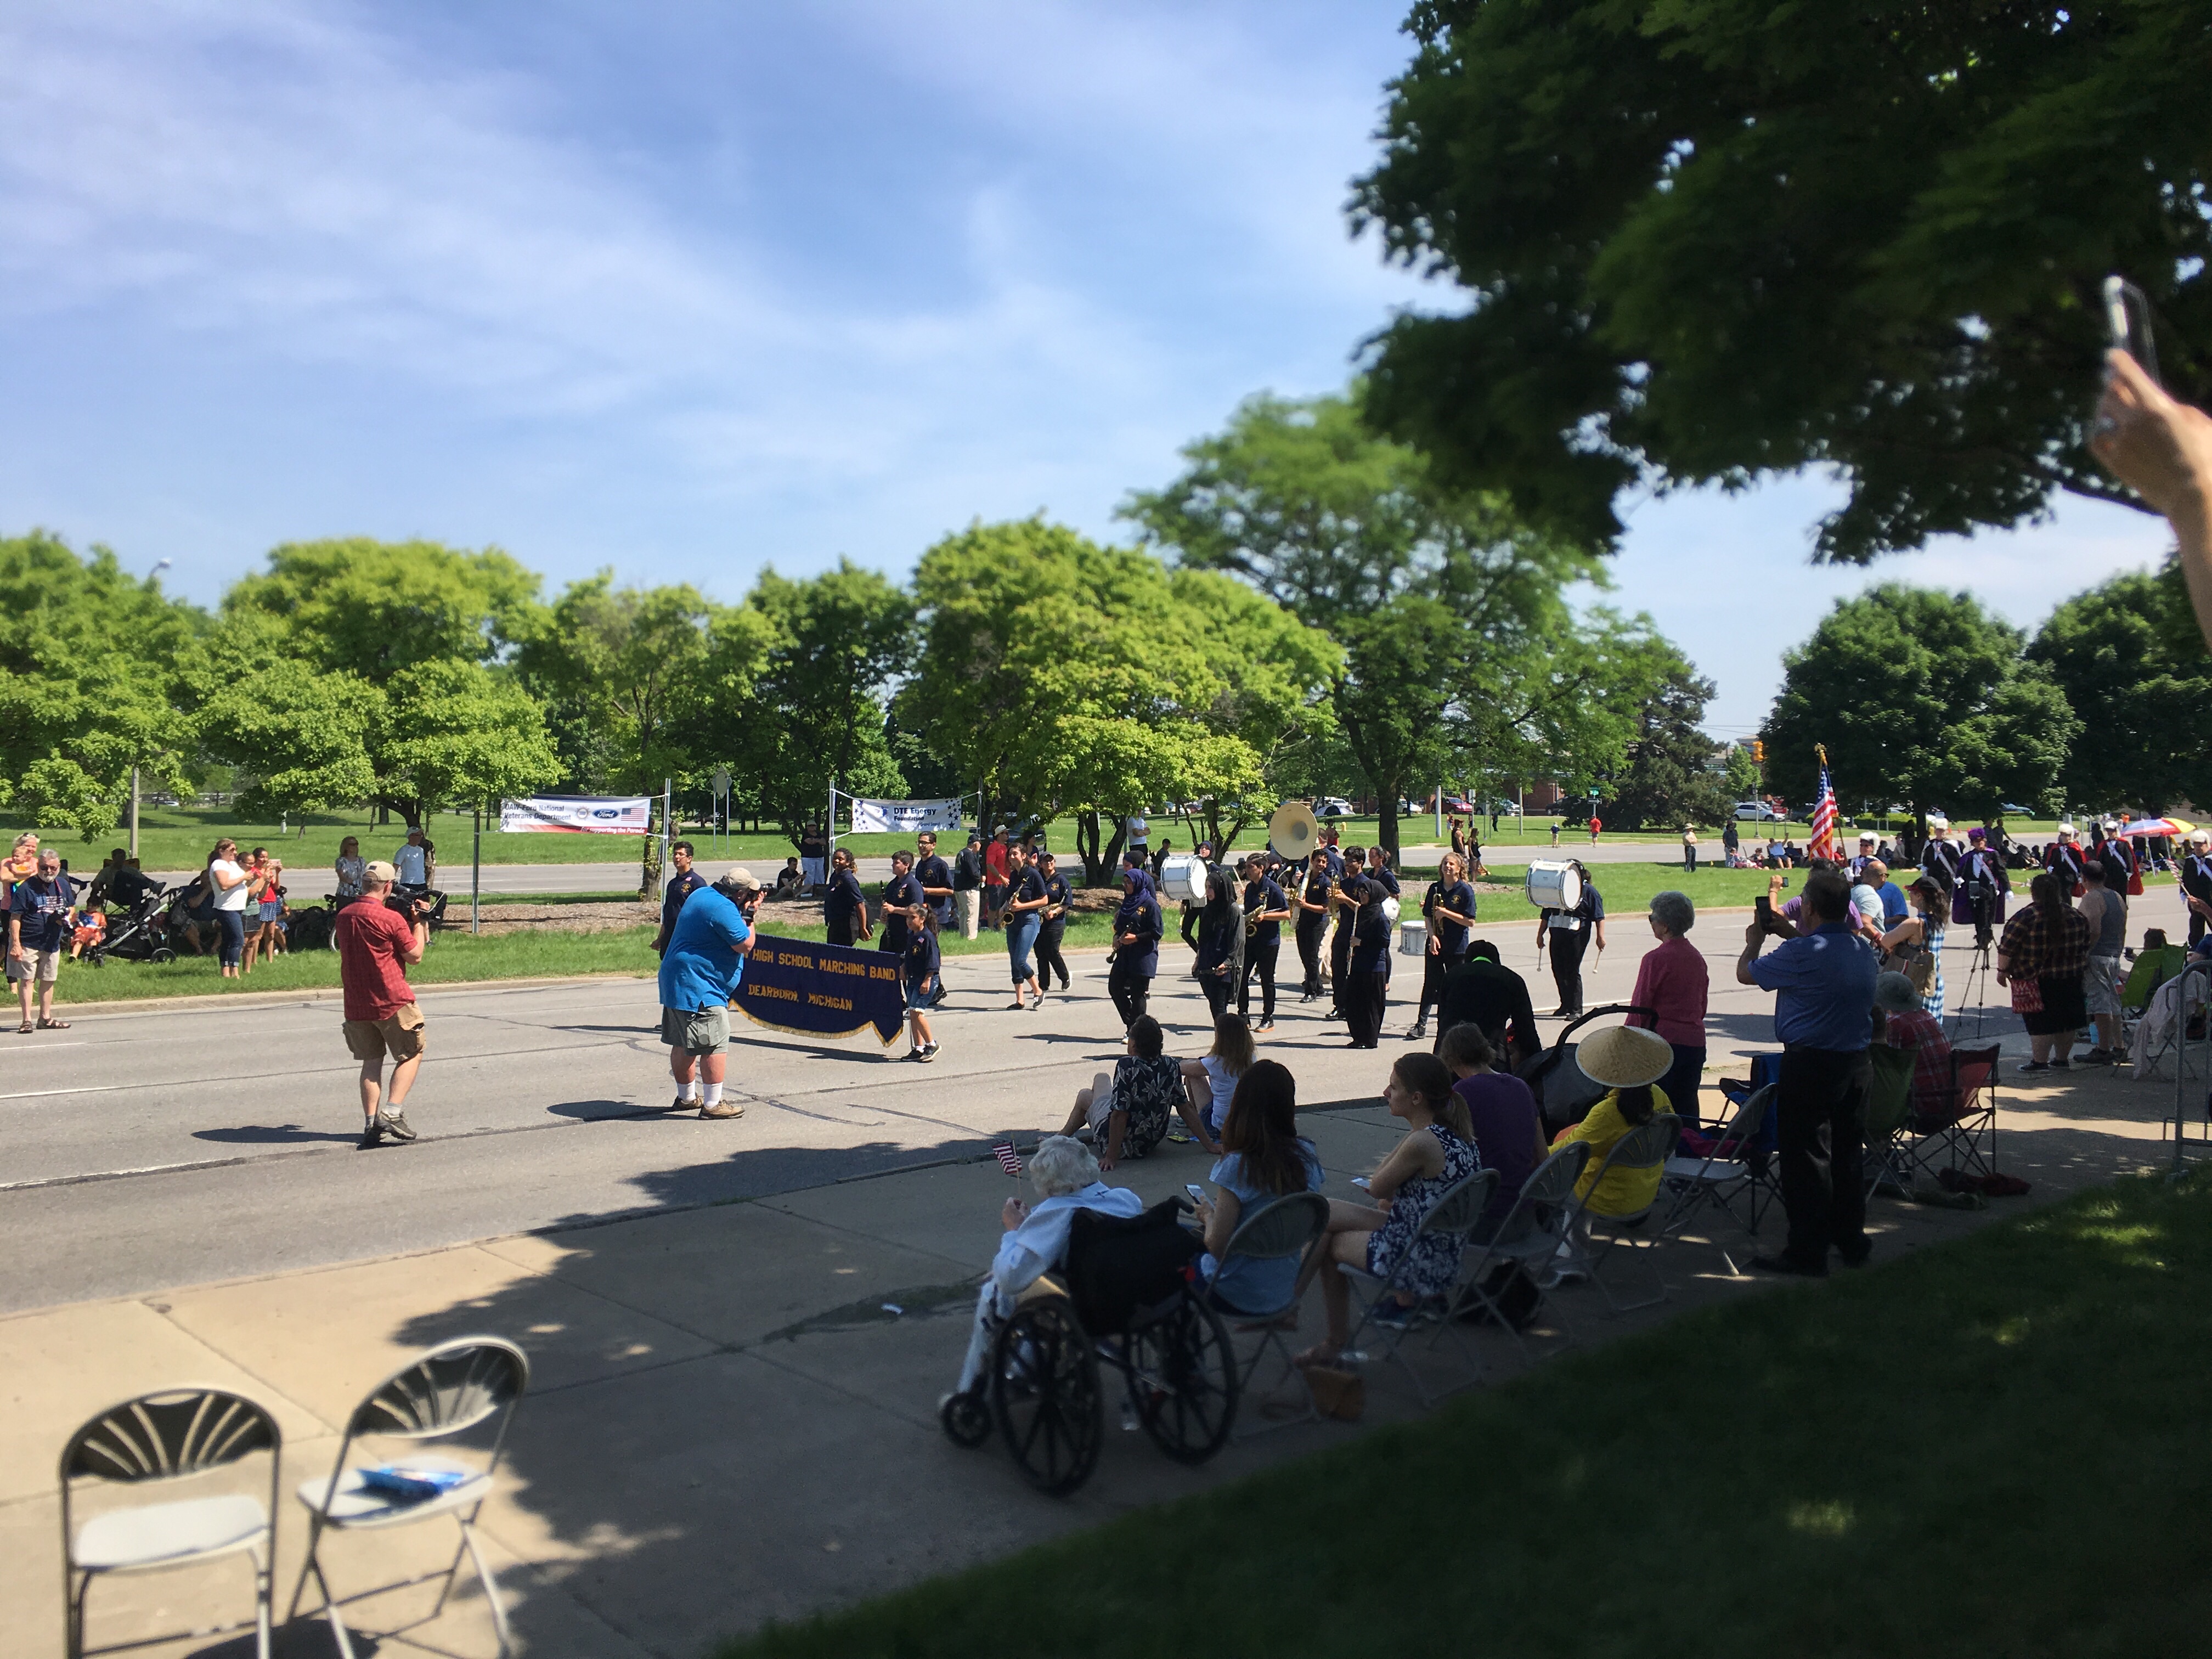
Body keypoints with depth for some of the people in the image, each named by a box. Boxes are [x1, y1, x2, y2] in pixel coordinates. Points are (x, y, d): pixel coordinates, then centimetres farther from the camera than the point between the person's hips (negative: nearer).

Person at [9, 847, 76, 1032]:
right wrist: (15, 943, -19)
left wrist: (67, 918, -3)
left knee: (48, 981, 13)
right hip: (28, 942, -5)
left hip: (52, 943, 5)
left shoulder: (63, 885, 6)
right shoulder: (27, 887, -11)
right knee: (26, 980, -3)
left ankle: (45, 1018, 24)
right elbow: (15, 917, -12)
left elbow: (71, 907, 21)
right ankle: (27, 1020, 3)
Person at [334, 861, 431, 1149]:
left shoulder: (344, 916, 5)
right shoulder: (392, 918, -15)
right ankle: (392, 1112, -3)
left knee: (371, 1063, 12)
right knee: (412, 1054, 9)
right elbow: (415, 955, -8)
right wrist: (419, 921, 4)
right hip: (392, 1002, -6)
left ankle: (370, 1124, 8)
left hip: (355, 1004, 6)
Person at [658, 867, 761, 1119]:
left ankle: (686, 1097, 30)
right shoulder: (723, 908, -19)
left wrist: (746, 912, 13)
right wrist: (750, 916, -4)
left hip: (676, 984, 11)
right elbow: (745, 945, -17)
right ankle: (713, 1104, -6)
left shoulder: (702, 894, 12)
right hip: (698, 987, -11)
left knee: (682, 1044, 18)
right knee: (715, 1045, -8)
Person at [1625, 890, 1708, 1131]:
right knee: (1687, 1107, 11)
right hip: (1695, 1039, 7)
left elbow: (1640, 1006, -11)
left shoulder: (1656, 958, -13)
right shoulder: (1697, 957, 9)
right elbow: (1702, 1004, 17)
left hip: (1664, 1039, -7)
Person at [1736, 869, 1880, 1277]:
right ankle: (1851, 1240, 29)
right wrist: (1786, 933, 30)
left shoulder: (1802, 953, -19)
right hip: (1856, 1063, 7)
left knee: (1806, 1158, 0)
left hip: (1810, 1064, -7)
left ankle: (1808, 1253, 4)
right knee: (1847, 1153, 18)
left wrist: (1755, 940, 15)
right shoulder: (1863, 949, 4)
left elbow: (1745, 974, -5)